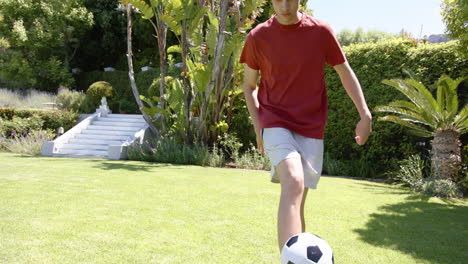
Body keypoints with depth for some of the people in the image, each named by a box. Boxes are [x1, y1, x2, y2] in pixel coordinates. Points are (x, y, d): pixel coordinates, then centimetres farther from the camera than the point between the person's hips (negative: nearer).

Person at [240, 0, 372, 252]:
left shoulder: (321, 31, -1)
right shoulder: (258, 37, -2)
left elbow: (345, 72, 9)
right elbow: (249, 85, 9)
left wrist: (365, 115, 2)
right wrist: (258, 128, 0)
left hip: (311, 129, 2)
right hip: (275, 124, -2)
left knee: (298, 199, 7)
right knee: (294, 184, -28)